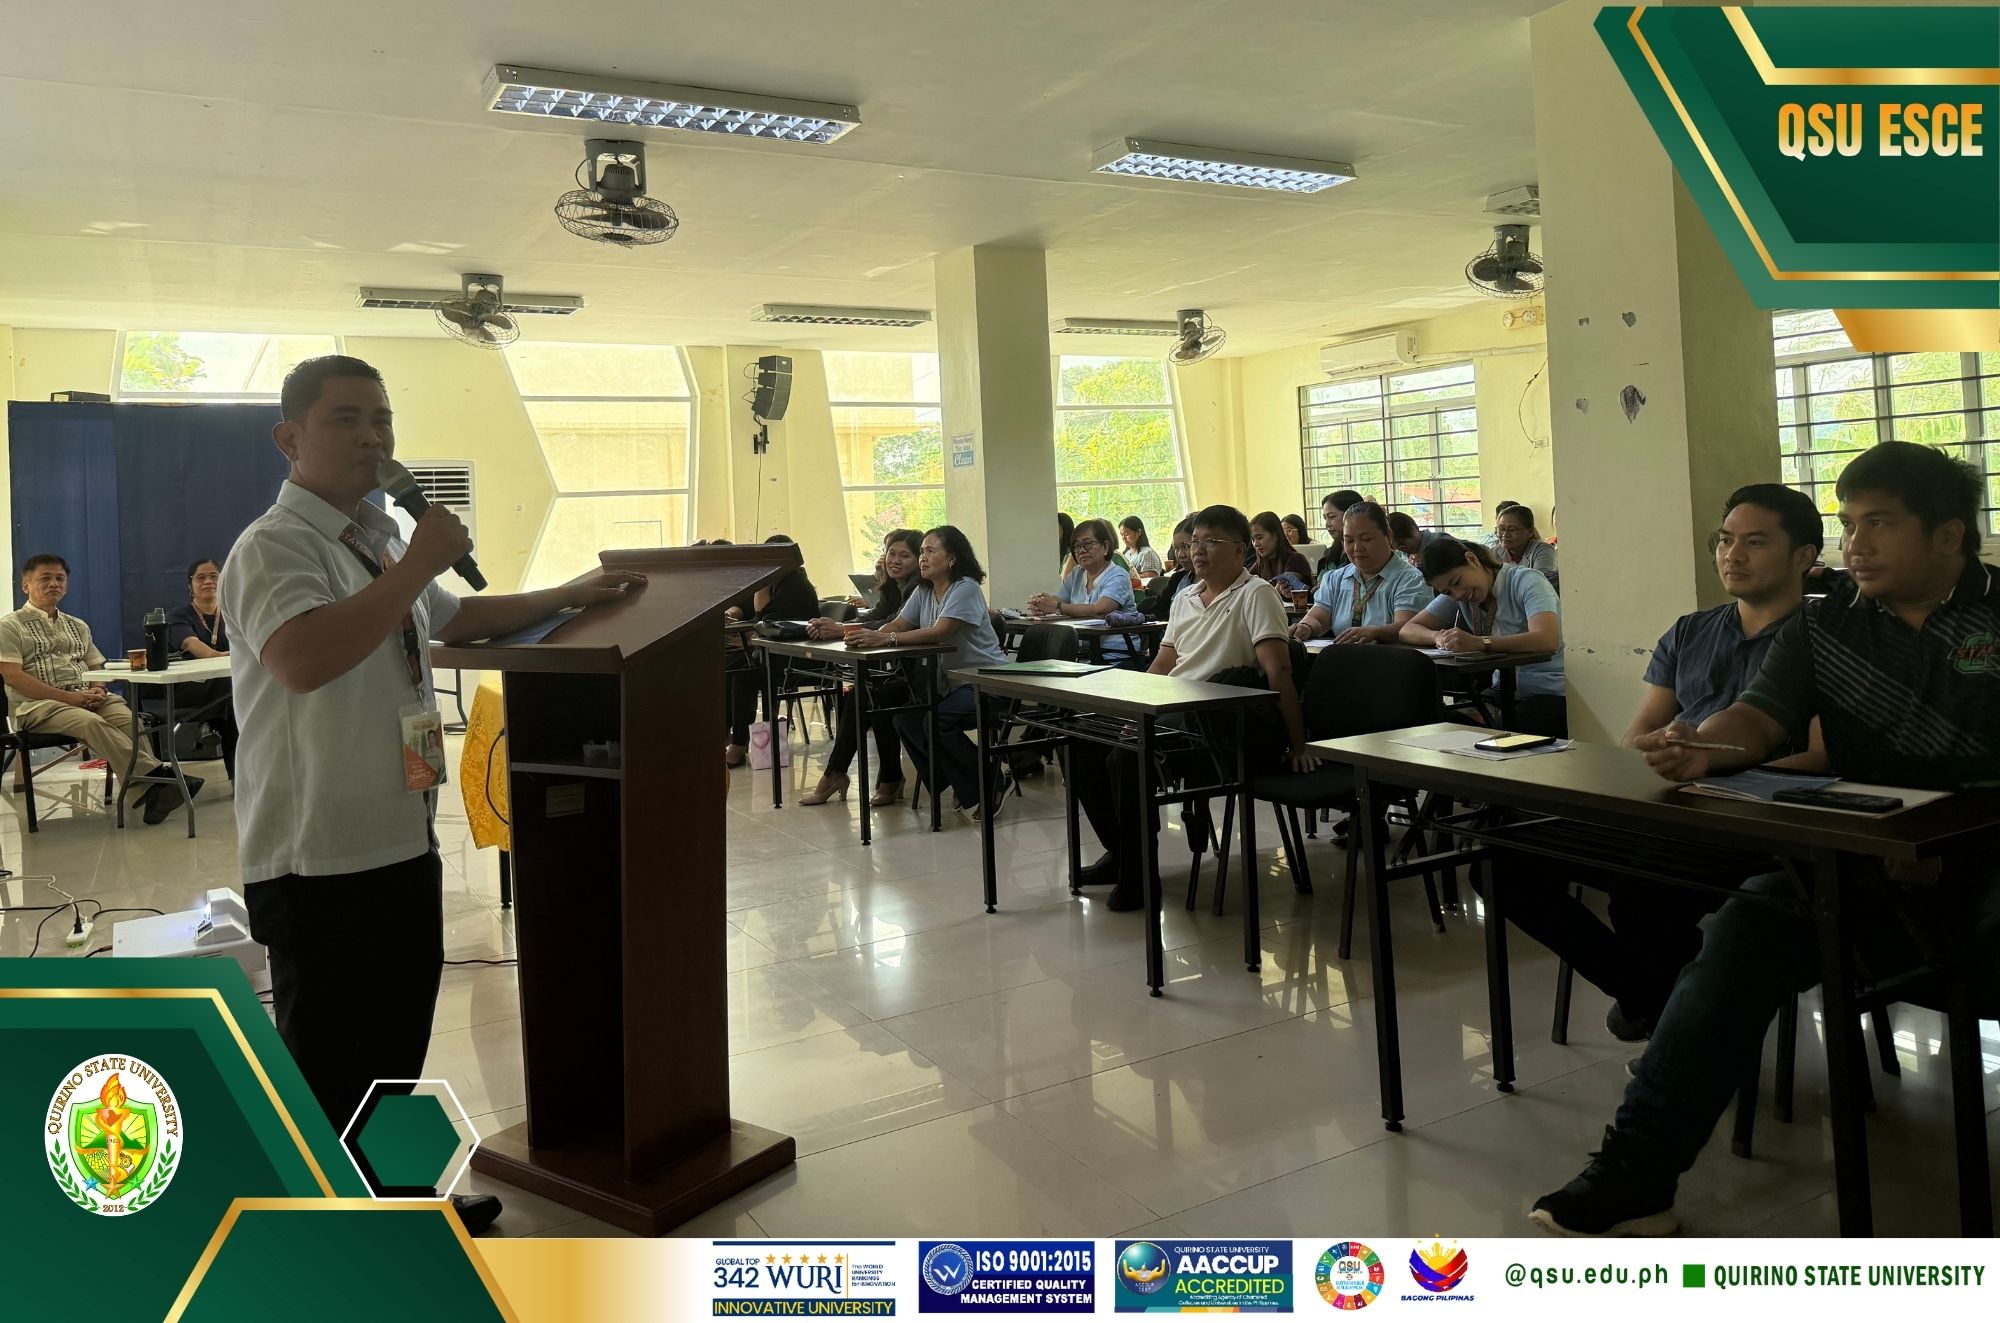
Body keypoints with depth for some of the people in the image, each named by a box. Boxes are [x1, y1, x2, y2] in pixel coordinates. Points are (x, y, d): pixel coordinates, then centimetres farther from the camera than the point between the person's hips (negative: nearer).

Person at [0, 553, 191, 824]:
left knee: (129, 719, -30)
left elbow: (96, 667, 24)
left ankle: (150, 791, -47)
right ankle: (153, 777, -48)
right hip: (38, 704, -4)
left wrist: (98, 689, -2)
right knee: (91, 723, -37)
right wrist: (68, 697, -15)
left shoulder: (77, 626, 26)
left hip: (87, 698, 4)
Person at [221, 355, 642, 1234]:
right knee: (327, 1062, 4)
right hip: (318, 856, -9)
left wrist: (568, 596, 22)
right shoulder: (274, 546, -16)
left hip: (402, 837, 9)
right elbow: (304, 658, -35)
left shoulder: (380, 538, 13)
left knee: (395, 1038, 22)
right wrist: (418, 563, -28)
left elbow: (451, 619, 29)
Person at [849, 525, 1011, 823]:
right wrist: (869, 637, -22)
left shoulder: (965, 589, -16)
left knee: (934, 722, -28)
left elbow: (940, 632, -28)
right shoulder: (923, 592, 10)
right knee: (904, 720, -9)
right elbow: (897, 624, 1)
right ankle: (967, 792, 3)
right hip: (950, 683, 9)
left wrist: (886, 638, -36)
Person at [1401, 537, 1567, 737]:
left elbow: (1547, 641, -28)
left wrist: (1479, 643, -36)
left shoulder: (1525, 582, -11)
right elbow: (1408, 630, 6)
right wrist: (1439, 636, -17)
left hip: (1551, 696, -6)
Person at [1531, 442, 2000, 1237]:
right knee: (1747, 932, -22)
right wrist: (1703, 749, -25)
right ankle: (1635, 1175, -24)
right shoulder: (1823, 626, 13)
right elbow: (1762, 719, 0)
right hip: (1865, 864, 2)